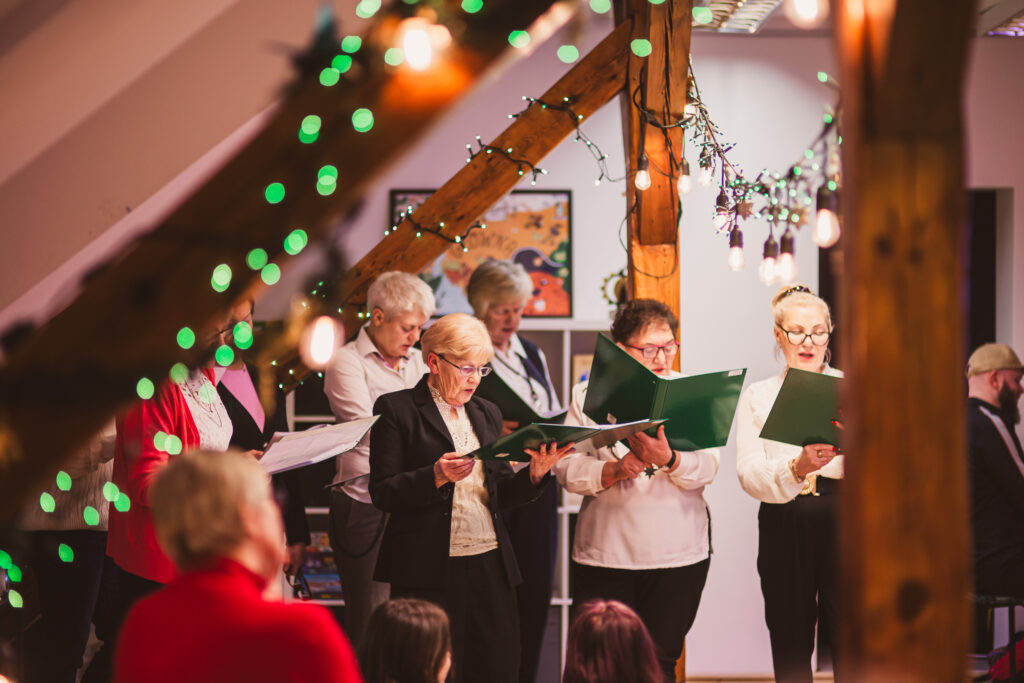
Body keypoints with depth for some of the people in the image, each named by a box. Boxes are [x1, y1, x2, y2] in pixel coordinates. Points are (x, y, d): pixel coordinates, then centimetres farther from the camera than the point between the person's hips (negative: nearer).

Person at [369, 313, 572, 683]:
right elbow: (382, 492, -6)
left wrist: (535, 472, -4)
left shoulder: (487, 413, 18)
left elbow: (501, 493, 15)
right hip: (429, 570, -5)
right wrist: (436, 476, -21)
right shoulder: (396, 410, 0)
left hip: (489, 566, 5)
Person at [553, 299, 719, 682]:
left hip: (678, 555, 1)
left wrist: (668, 460, -25)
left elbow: (706, 469, -5)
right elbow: (567, 470, -4)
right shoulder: (589, 395, 5)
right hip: (605, 555, -1)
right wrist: (615, 470, -20)